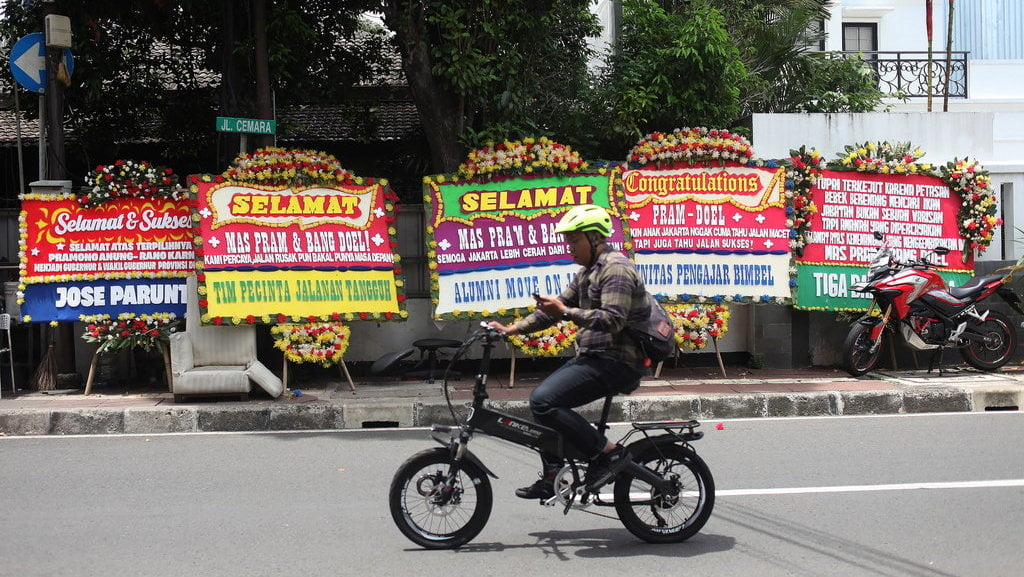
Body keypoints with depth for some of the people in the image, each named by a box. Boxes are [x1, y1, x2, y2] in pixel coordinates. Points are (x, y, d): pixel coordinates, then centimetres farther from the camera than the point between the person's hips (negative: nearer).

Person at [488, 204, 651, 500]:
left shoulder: (615, 267, -14)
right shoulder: (588, 271, 18)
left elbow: (612, 320, -25)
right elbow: (558, 306, 17)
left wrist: (566, 313, -31)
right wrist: (513, 329, 9)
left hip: (615, 362, -11)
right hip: (594, 356, 11)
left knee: (543, 401, -21)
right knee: (542, 401, 12)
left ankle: (609, 453, -15)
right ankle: (552, 478, 15)